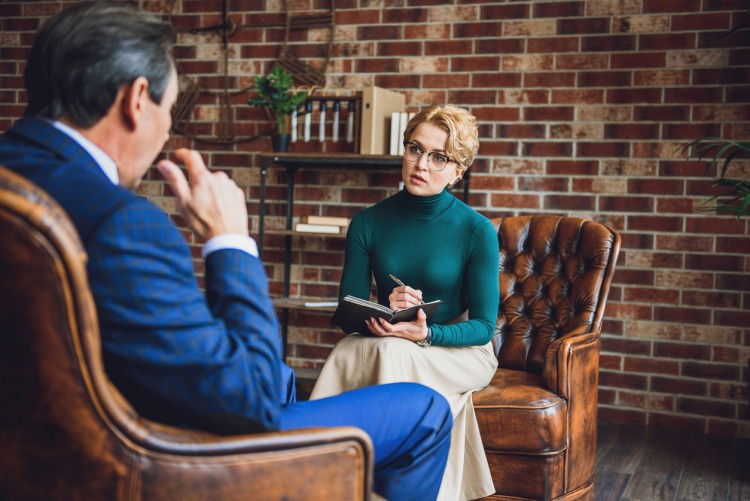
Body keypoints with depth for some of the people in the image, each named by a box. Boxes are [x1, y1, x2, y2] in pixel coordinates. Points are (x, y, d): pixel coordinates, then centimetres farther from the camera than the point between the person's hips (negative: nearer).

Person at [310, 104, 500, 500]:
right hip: (382, 344, 2)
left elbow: (483, 325, -8)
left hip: (459, 348, -2)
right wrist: (384, 310, -22)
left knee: (392, 354, -34)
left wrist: (426, 334, -27)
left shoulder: (477, 230, -9)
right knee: (346, 351, -32)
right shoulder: (368, 223, 0)